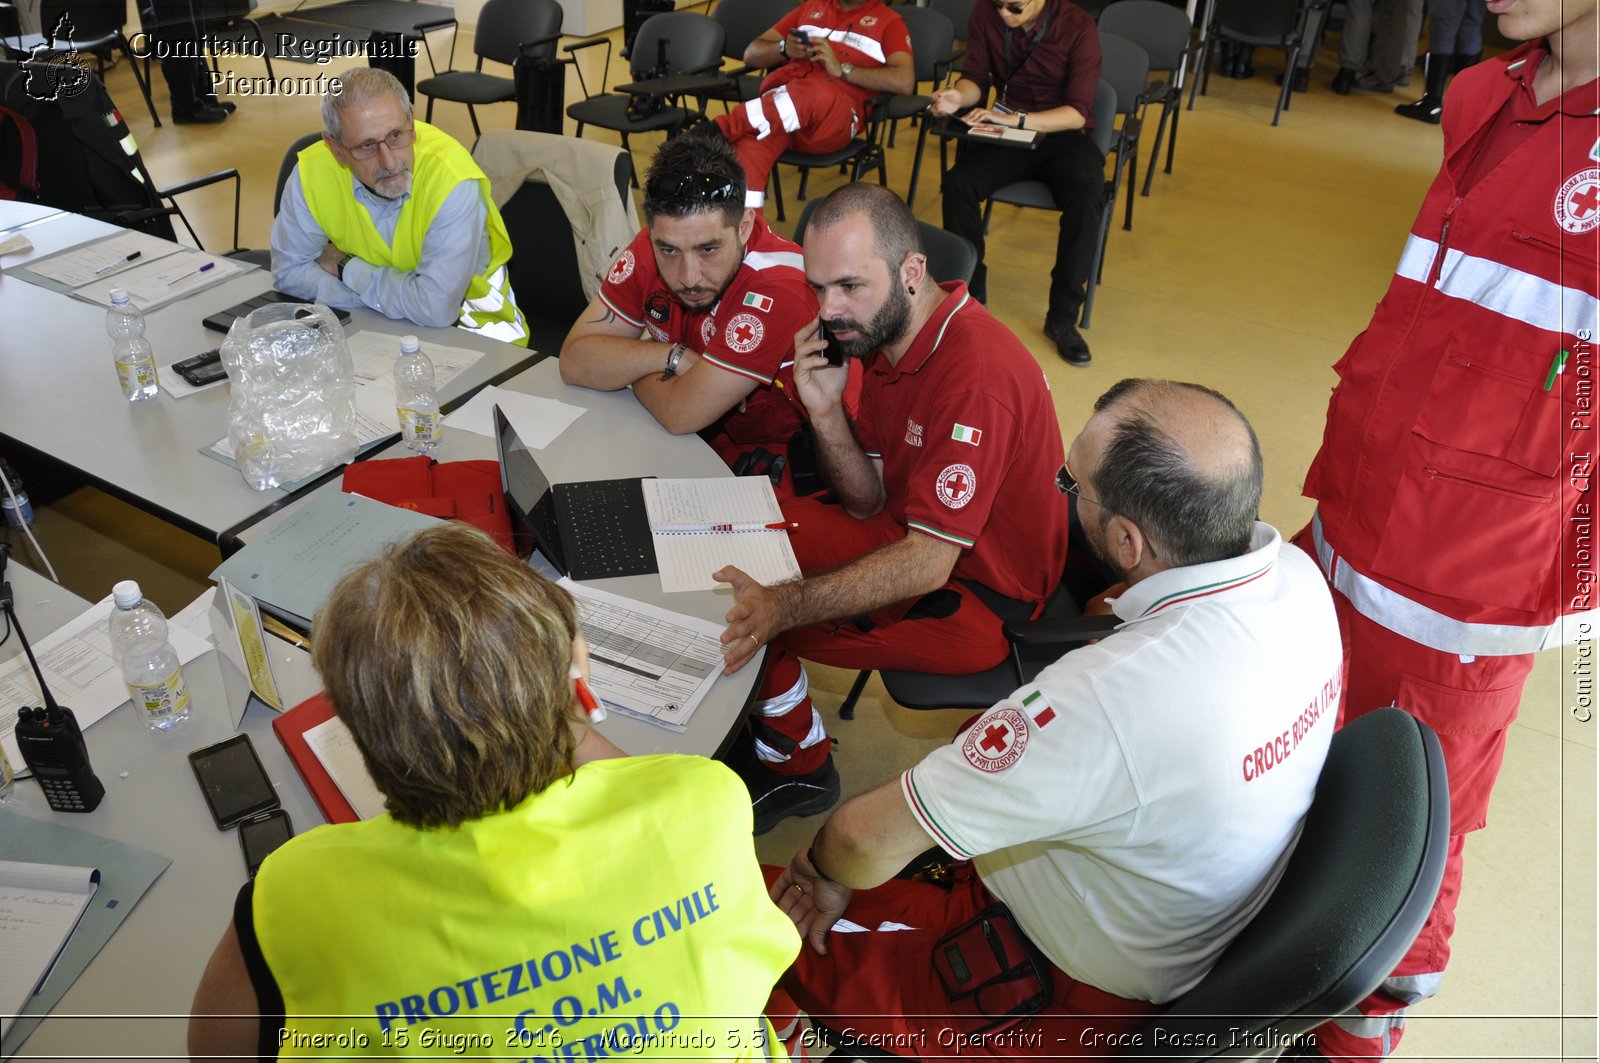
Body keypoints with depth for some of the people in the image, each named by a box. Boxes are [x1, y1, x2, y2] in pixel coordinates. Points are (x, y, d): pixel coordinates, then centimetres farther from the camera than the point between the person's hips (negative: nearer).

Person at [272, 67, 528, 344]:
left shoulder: (453, 181, -28)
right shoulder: (313, 171, -15)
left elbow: (436, 306, -31)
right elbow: (289, 271, -4)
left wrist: (348, 267, -16)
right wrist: (391, 294, -17)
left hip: (466, 321, -3)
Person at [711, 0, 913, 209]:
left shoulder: (889, 21, 17)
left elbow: (904, 81, -2)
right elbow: (751, 54, 26)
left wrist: (842, 70, -8)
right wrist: (784, 49, 4)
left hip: (836, 113, -3)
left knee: (816, 94, -39)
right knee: (749, 144, -32)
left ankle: (718, 130, -37)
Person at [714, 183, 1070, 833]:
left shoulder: (976, 373, -30)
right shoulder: (882, 335, -1)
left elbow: (926, 562, -32)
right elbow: (869, 504, 0)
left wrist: (784, 606, -42)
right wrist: (826, 413, -18)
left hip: (979, 598, -9)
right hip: (913, 535, 9)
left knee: (734, 624, -16)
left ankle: (799, 767, 11)